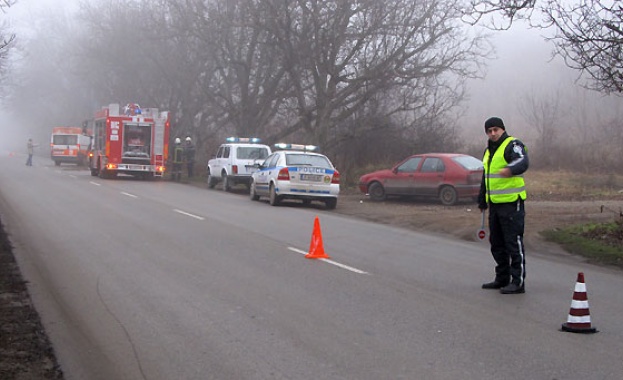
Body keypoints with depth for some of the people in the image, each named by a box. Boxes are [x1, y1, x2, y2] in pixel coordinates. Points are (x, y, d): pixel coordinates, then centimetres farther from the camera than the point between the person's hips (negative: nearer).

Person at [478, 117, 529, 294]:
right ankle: (502, 279, 24)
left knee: (514, 243, -7)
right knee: (496, 243, 14)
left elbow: (523, 162, -31)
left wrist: (510, 169, -53)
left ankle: (518, 282, -4)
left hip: (511, 202, -9)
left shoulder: (513, 145, -10)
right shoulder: (489, 150, 18)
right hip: (495, 204, 9)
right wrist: (482, 201, 32)